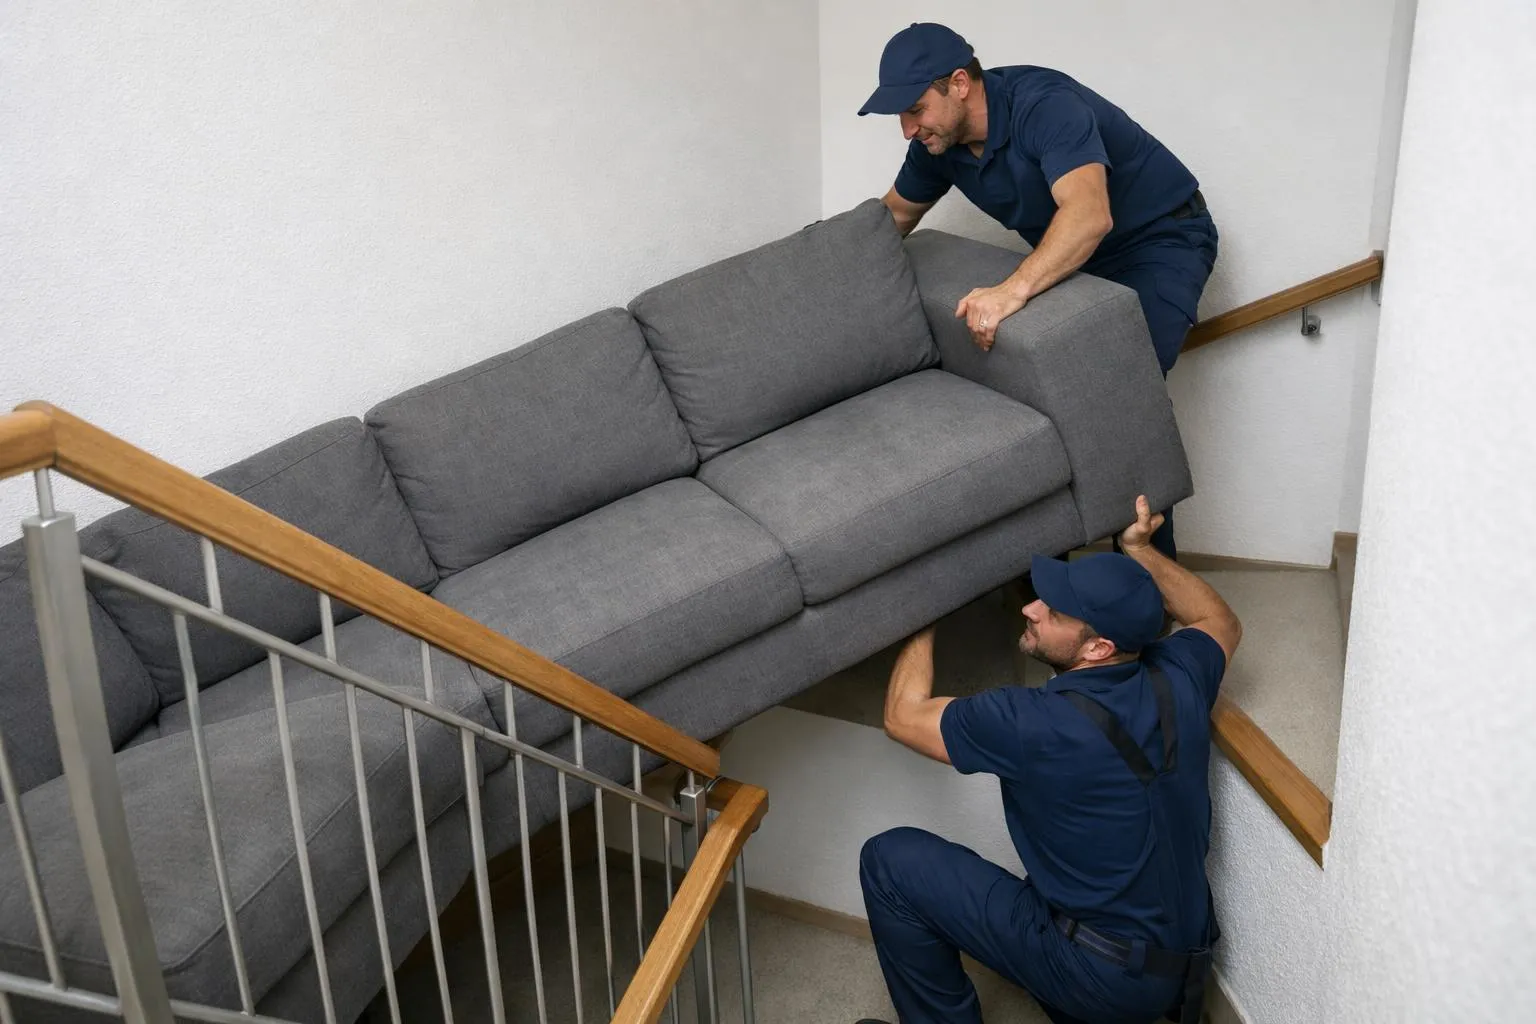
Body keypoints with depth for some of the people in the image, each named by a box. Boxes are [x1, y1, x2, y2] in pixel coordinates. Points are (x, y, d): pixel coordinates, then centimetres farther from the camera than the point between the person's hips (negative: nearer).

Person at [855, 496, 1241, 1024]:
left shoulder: (1035, 724, -26)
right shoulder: (1177, 681, -9)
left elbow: (903, 715, -9)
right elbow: (1222, 623, 17)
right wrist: (1140, 550, 13)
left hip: (1103, 978, -7)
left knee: (890, 861, -3)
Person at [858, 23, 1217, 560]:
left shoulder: (1044, 105, -31)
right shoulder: (938, 142, -6)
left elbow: (1089, 215, -47)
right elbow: (896, 213, 15)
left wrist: (1014, 289, -59)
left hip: (1161, 240, -8)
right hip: (1072, 256, 8)